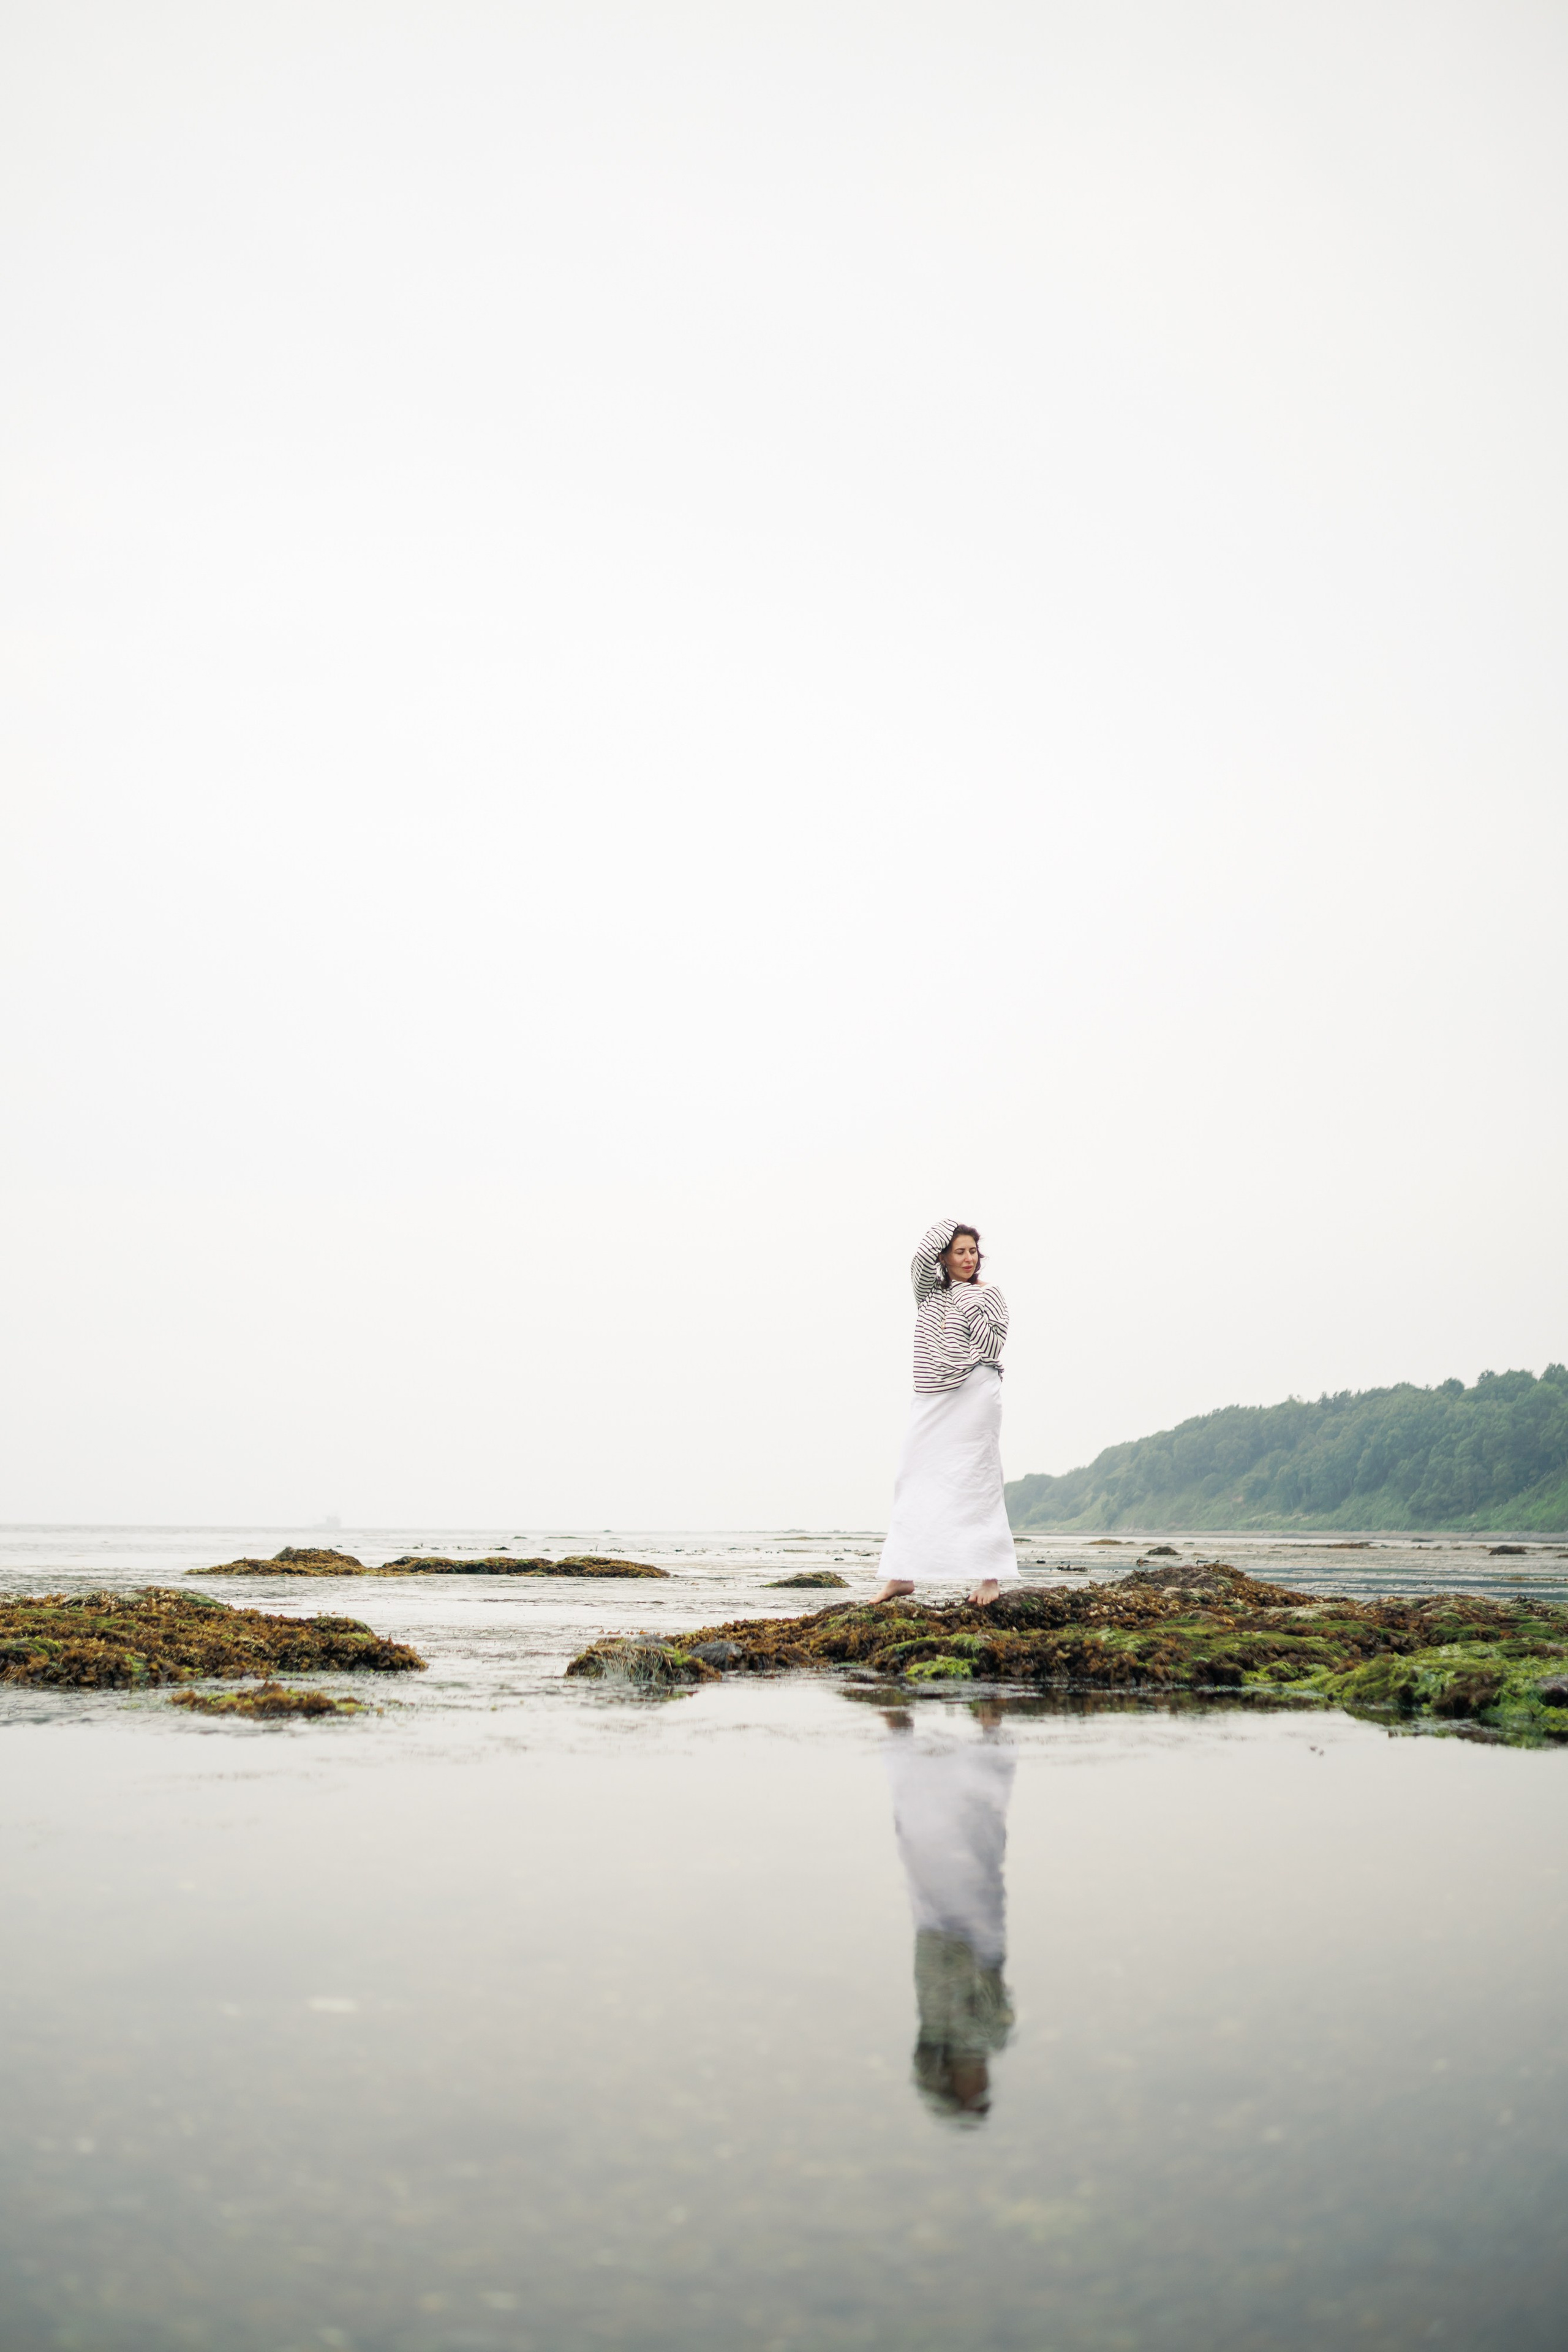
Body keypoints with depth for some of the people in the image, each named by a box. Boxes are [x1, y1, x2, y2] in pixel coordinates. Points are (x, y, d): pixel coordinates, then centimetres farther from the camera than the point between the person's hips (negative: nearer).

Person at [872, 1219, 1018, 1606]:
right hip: (932, 1399, 5)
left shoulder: (989, 1296, 3)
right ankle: (902, 1575, 6)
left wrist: (970, 1304, -7)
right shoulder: (928, 1289, 14)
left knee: (976, 1480, -7)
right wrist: (951, 1224, 4)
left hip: (974, 1396, -5)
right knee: (915, 1479, 3)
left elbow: (991, 1349, -7)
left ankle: (990, 1577, -7)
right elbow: (923, 1256, -5)